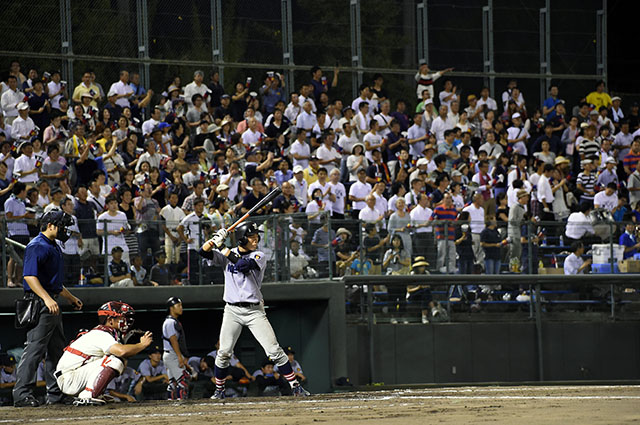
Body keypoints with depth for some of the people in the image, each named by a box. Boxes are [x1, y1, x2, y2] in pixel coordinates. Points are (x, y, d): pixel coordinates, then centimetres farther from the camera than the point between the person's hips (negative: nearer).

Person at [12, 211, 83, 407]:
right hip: (39, 303, -11)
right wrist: (47, 298, -33)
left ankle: (56, 394, 19)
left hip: (52, 304, 11)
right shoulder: (37, 246, -12)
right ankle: (22, 393, -16)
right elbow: (29, 276, -23)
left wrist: (71, 298, 36)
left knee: (57, 350, 13)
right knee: (34, 348, -14)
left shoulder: (54, 247, 20)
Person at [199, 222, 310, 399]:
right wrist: (216, 239, -17)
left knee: (274, 350, -8)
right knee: (224, 353, -4)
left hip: (254, 310, -2)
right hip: (232, 311, 2)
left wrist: (223, 248, -17)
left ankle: (295, 386, -3)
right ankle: (219, 390, 14)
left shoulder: (259, 256, -2)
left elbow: (243, 265, -21)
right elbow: (204, 252, -1)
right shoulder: (227, 255, 7)